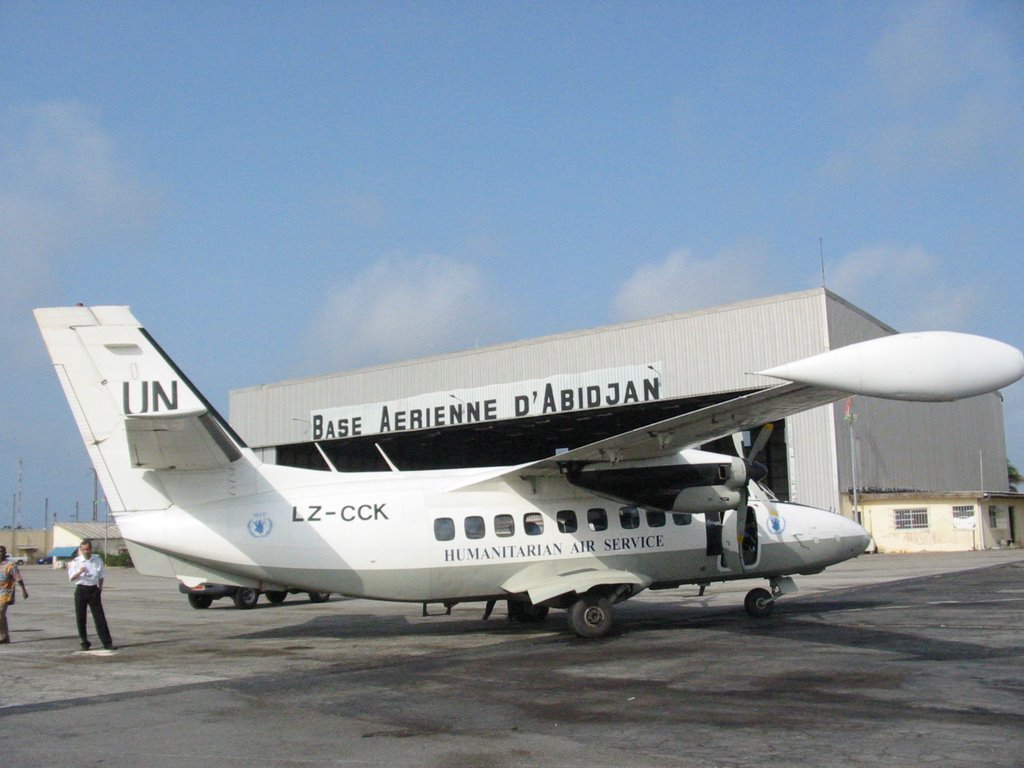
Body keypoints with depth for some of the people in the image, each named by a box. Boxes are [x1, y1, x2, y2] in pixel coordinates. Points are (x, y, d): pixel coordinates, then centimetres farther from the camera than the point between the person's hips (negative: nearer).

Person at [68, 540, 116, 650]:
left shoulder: (98, 560, 4)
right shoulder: (76, 562, -1)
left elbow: (101, 576, 13)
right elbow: (71, 578, -7)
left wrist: (100, 589, 10)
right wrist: (80, 572, -25)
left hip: (94, 589, 0)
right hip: (81, 590, 0)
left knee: (99, 617, -2)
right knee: (80, 618, 2)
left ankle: (107, 643, -3)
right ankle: (85, 642, 15)